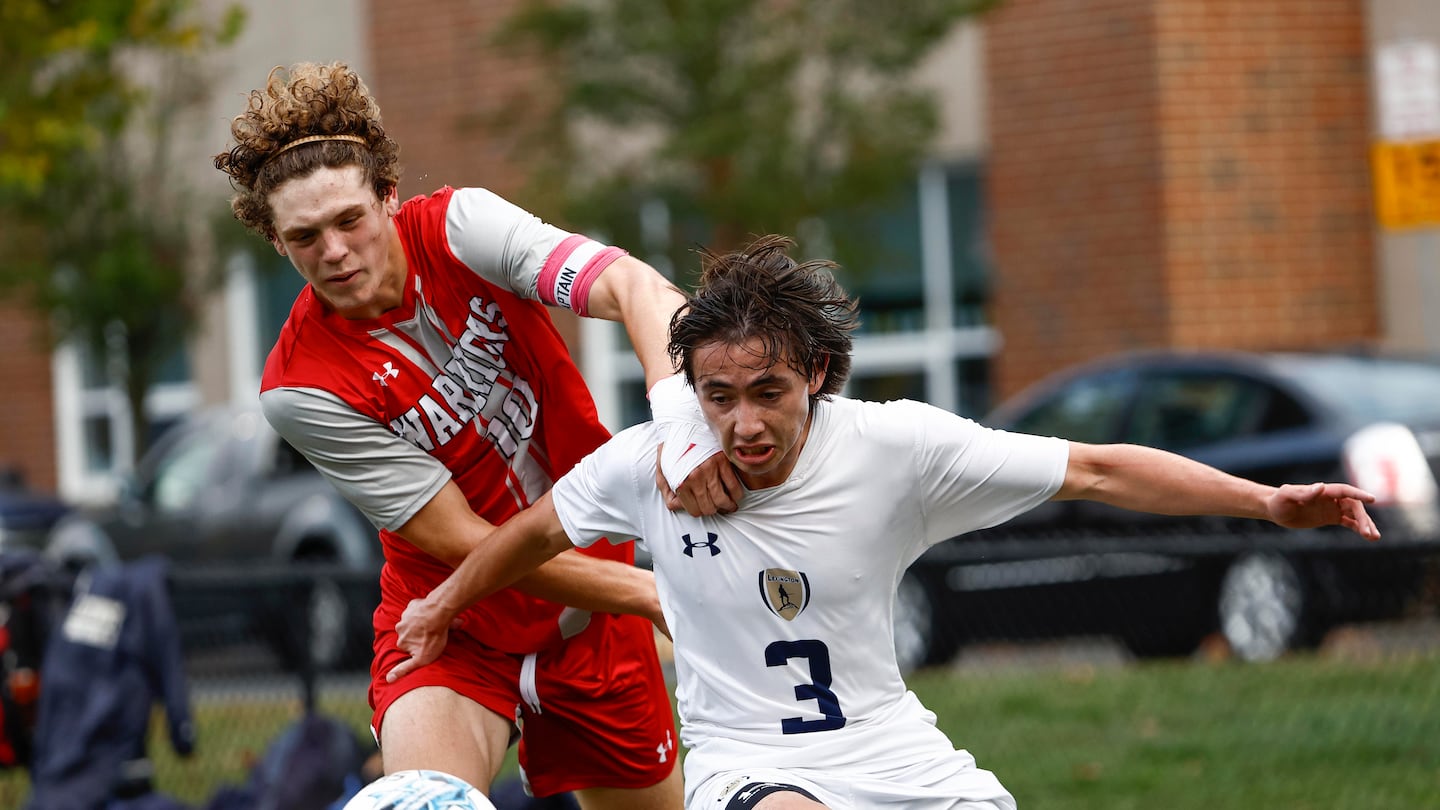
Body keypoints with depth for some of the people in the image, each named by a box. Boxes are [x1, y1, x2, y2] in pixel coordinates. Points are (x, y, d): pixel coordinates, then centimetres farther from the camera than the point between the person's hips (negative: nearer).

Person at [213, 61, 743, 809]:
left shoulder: (459, 228, -14)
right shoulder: (300, 388, -20)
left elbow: (636, 288, -26)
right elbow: (464, 542, -20)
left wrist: (683, 416, -48)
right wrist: (659, 595, -25)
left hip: (592, 619, 3)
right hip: (453, 629, -3)